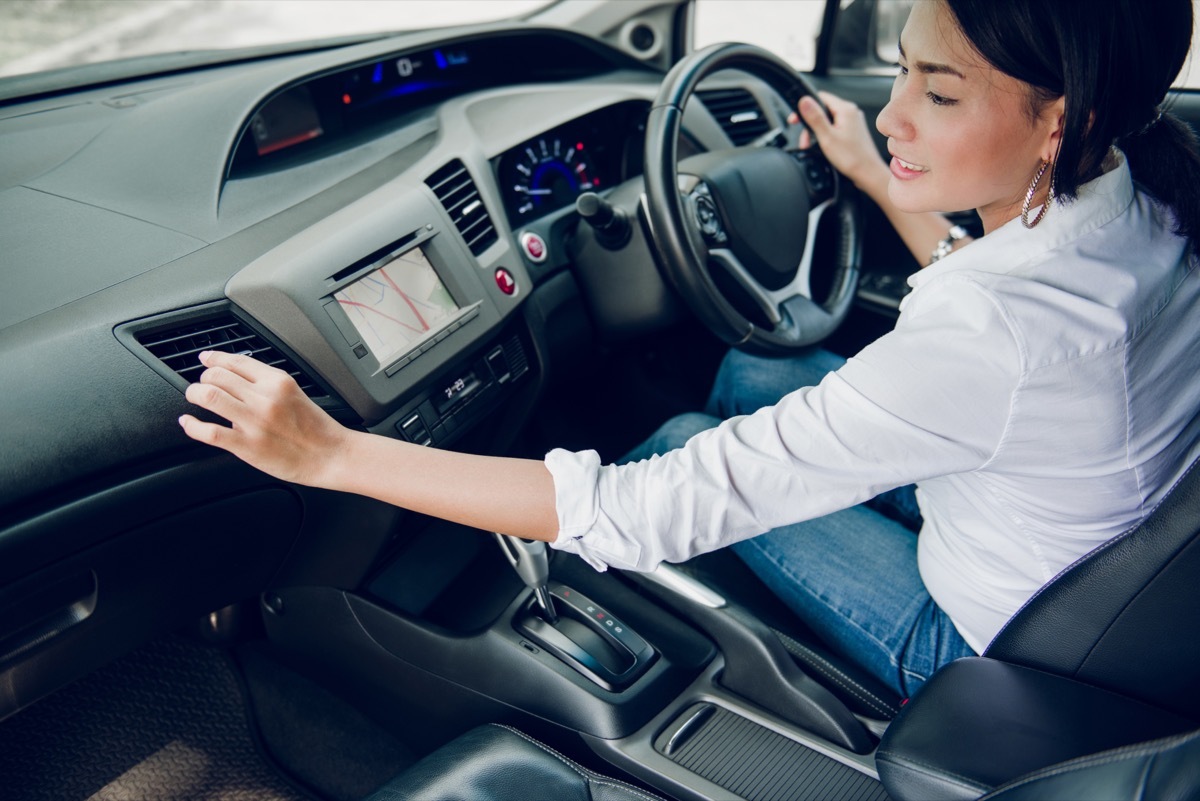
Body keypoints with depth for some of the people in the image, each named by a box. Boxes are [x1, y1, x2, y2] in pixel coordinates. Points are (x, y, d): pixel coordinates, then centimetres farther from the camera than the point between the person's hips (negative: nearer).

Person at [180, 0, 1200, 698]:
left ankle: (560, 581, 29)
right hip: (1078, 562, 8)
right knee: (743, 379, 10)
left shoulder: (989, 341, -40)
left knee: (688, 443, -3)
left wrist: (333, 453, -33)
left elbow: (660, 510, -37)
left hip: (988, 643, -7)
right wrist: (871, 181, 15)